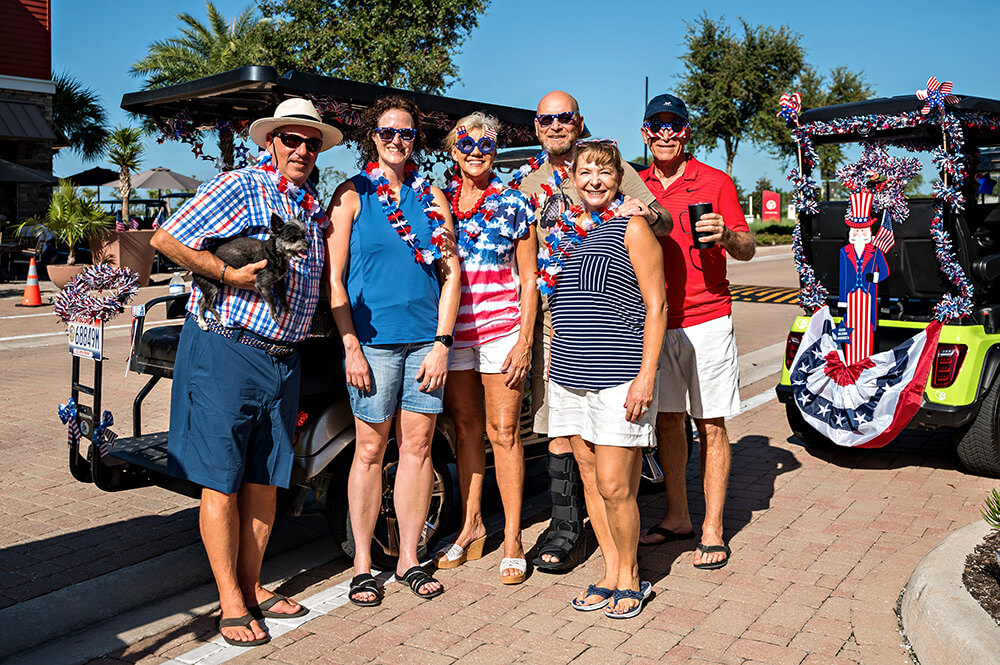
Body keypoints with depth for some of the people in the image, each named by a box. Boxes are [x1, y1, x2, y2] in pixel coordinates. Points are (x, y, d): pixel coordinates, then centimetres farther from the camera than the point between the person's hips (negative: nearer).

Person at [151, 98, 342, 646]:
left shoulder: (314, 209, 15)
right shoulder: (240, 186, -6)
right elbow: (166, 239, -8)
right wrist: (228, 274, -17)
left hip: (283, 359, 7)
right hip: (224, 351, -7)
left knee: (265, 479, 11)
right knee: (221, 482, -1)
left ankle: (251, 585, 23)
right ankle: (231, 603, 8)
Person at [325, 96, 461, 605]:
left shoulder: (432, 197, 11)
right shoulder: (352, 195, 3)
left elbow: (451, 273, 7)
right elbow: (334, 277, -2)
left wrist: (441, 343, -2)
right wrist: (351, 347, -10)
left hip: (427, 339, 3)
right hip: (373, 339, -3)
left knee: (418, 446, 7)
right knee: (370, 449, 3)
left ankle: (409, 558, 19)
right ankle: (362, 563, 16)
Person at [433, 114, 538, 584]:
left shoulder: (514, 204, 2)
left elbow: (528, 279, 1)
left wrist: (524, 340, -7)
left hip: (502, 326, -3)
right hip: (450, 329, 3)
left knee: (503, 430, -2)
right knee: (465, 427, 10)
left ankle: (512, 538, 7)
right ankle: (471, 527, 22)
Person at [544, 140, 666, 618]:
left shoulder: (631, 228, -3)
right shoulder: (563, 232, 13)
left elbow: (656, 305, -7)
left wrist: (646, 374, -14)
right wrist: (560, 358, 15)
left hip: (618, 375, -6)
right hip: (568, 374, 6)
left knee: (614, 485, -4)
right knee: (590, 479, 10)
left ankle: (630, 578, 16)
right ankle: (610, 573, 24)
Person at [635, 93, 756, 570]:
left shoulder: (715, 182, 2)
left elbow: (747, 248, 2)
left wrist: (725, 236, -21)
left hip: (706, 320, -3)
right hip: (655, 322, 3)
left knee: (711, 425, 0)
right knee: (666, 419, 10)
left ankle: (712, 530, 8)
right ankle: (677, 517, 23)